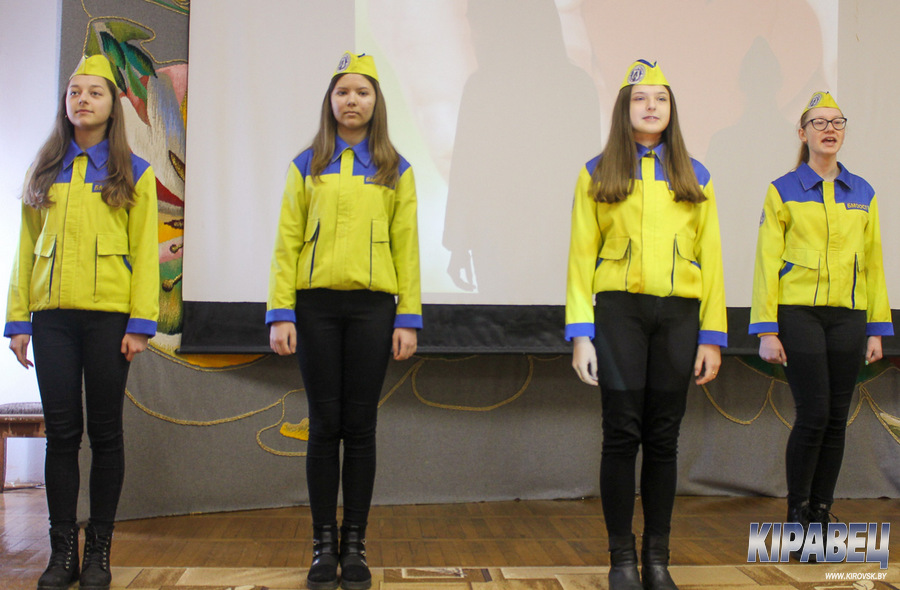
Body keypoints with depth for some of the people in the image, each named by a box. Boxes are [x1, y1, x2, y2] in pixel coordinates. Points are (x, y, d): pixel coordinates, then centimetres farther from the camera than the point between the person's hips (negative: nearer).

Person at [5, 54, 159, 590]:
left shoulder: (134, 173, 6)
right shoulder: (44, 171, 15)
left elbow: (145, 251, 0)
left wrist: (141, 323, -9)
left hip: (108, 316, -2)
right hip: (52, 316, 3)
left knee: (105, 432, 3)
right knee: (61, 432, 3)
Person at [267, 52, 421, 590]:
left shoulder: (396, 170, 9)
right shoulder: (307, 166, 9)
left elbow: (407, 247, 5)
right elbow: (287, 243, 5)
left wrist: (409, 318, -2)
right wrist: (281, 314, -4)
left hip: (372, 306, 0)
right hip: (316, 304, 0)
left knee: (360, 425, 4)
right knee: (325, 425, 3)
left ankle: (355, 545, 14)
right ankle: (324, 545, 13)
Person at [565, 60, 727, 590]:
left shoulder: (694, 176, 11)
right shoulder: (598, 174, 6)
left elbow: (710, 258, 8)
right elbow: (582, 257, 2)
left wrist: (712, 336, 2)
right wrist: (581, 333, -6)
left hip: (678, 312, 2)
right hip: (619, 308, -2)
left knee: (663, 437, 5)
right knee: (622, 433, -3)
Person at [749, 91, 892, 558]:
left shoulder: (862, 193, 11)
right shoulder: (783, 191, 1)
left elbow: (873, 263, 13)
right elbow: (766, 261, -2)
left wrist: (877, 329, 8)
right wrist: (766, 331, -8)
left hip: (848, 316, 4)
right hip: (798, 313, -4)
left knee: (837, 418, 5)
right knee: (813, 414, -9)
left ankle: (821, 511, 17)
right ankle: (796, 511, 8)